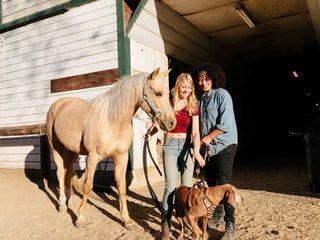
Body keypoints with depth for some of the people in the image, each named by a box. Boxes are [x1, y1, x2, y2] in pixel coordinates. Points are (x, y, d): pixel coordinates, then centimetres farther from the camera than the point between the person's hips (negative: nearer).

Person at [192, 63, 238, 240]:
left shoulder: (222, 94, -9)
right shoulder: (201, 98, 11)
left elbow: (226, 124, -17)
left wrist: (209, 137, -15)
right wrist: (201, 140, 4)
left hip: (224, 145, -7)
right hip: (207, 146, 7)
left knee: (224, 184, -8)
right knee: (211, 182, 15)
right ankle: (216, 214, 34)